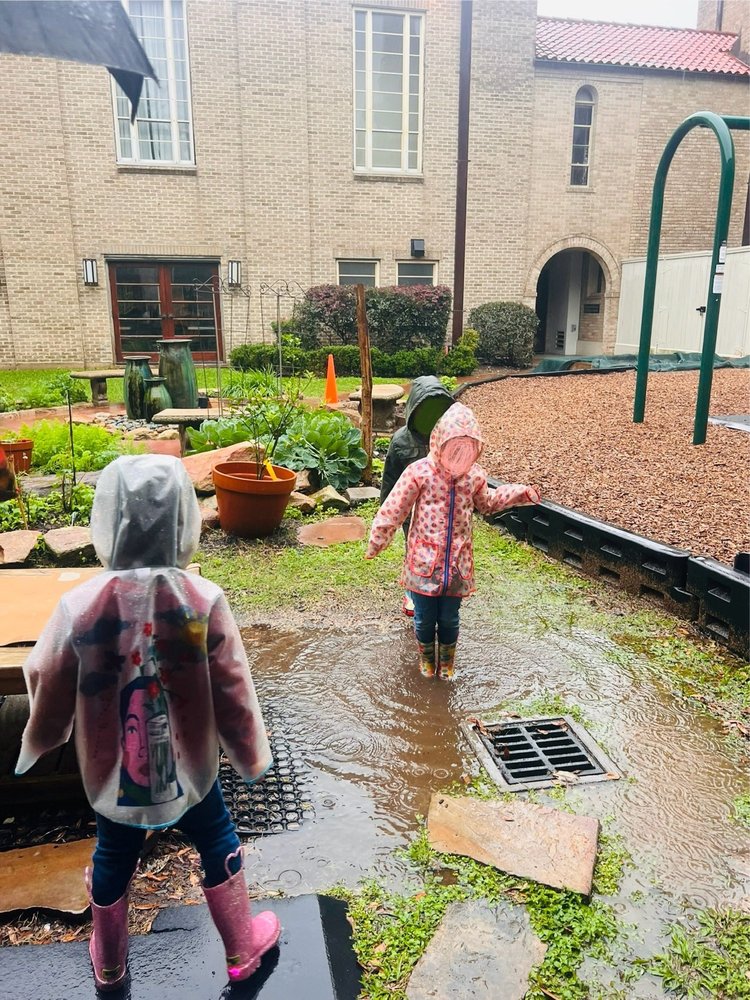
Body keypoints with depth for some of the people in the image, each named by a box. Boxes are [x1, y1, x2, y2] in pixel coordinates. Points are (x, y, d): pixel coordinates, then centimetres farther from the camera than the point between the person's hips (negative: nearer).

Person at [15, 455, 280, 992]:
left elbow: (48, 688, -4)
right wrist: (251, 754, 3)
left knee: (113, 857, 26)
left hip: (113, 770, 2)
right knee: (219, 843, 23)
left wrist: (37, 742, 17)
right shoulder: (204, 600, -24)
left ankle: (109, 966, 50)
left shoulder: (79, 606, -20)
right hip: (187, 766, -1)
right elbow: (233, 691, -14)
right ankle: (243, 951, 41)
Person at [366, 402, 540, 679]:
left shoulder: (475, 475, -3)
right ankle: (426, 657, 44)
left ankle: (446, 661, 44)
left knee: (449, 619, 17)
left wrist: (519, 493, 9)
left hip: (457, 565, 2)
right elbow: (392, 511, -9)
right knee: (424, 618, 14)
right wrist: (376, 544, -5)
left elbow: (487, 503, 18)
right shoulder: (419, 472, -15)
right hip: (424, 562, -2)